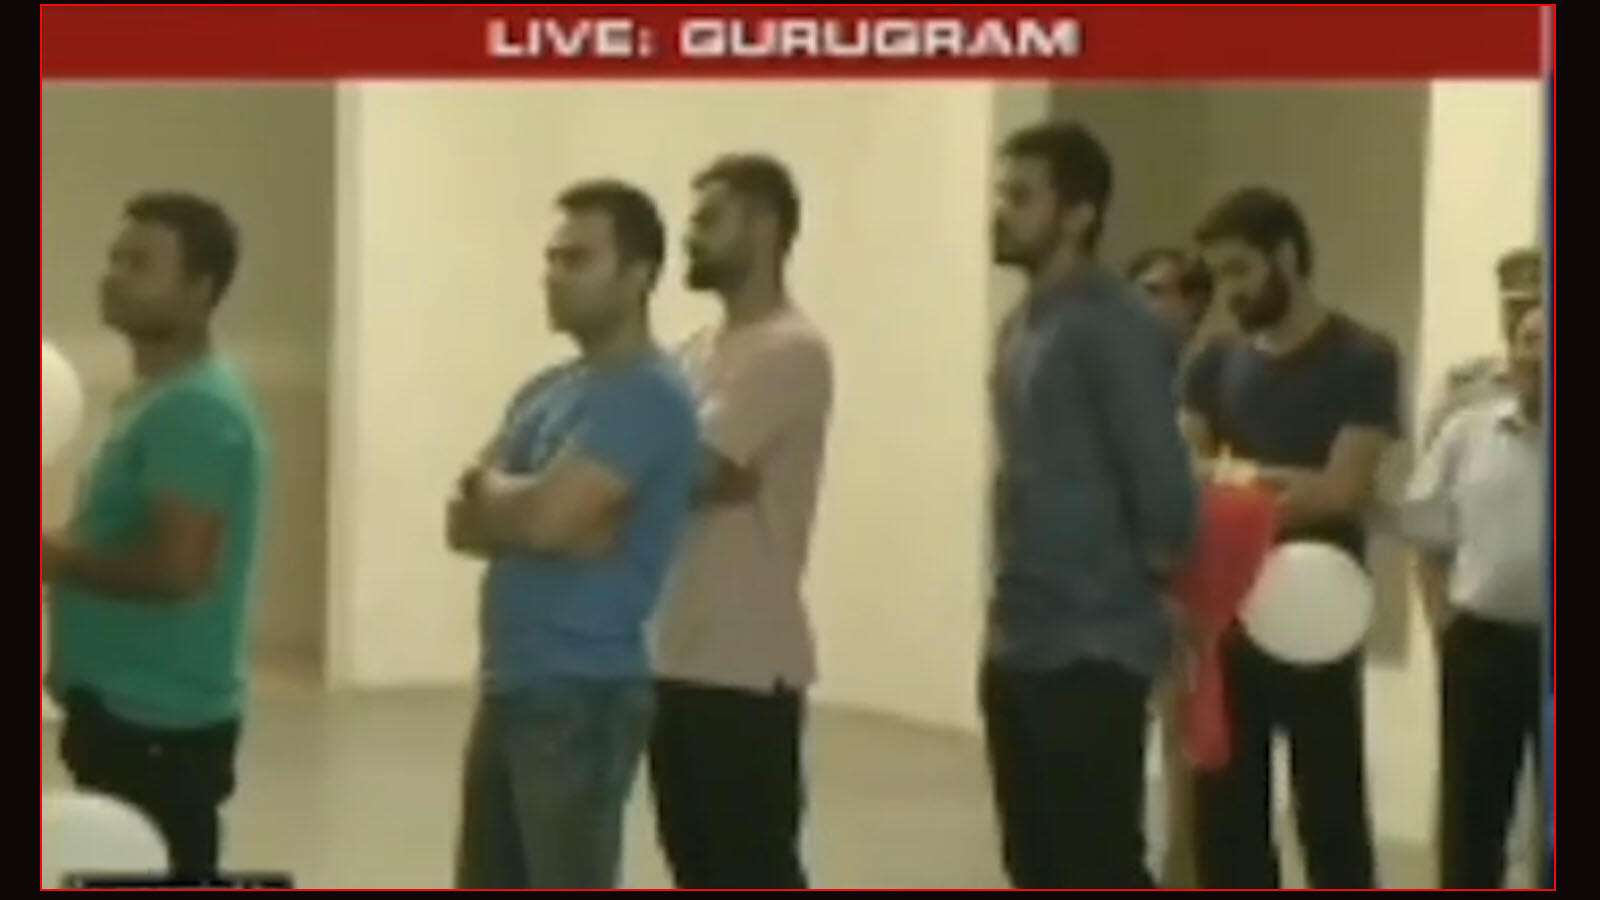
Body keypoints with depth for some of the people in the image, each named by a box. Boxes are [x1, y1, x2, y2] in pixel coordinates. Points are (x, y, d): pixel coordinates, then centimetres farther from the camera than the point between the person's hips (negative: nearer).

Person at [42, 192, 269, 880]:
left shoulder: (196, 409, -17)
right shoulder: (156, 397, 16)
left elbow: (178, 566, -25)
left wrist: (54, 557, -13)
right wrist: (68, 553, 7)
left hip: (159, 720, -10)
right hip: (131, 709, 10)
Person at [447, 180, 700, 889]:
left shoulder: (647, 395, -13)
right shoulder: (545, 391, 16)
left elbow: (546, 515, -23)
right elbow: (463, 522, 9)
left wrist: (492, 488, -2)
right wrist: (517, 505, -11)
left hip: (586, 694, -10)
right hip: (513, 684, 10)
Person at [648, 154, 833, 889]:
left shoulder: (790, 351, -14)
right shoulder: (701, 351, 17)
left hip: (745, 662, -9)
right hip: (678, 652, 9)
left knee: (756, 871, -4)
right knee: (698, 863, 14)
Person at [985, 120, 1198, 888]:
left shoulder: (1113, 326, -14)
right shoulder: (1023, 324, 14)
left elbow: (1159, 478, -17)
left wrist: (1150, 576, -3)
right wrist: (1005, 618, 16)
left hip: (1092, 647, -9)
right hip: (1018, 644, 9)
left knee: (1101, 868, -5)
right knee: (1036, 866, 13)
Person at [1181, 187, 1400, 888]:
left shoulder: (1361, 361, -4)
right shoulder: (1217, 365, 10)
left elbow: (1342, 492, -12)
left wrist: (1234, 476, -9)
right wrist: (1281, 482, -13)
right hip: (1226, 617, 5)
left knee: (1329, 812, 1)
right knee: (1225, 812, 9)